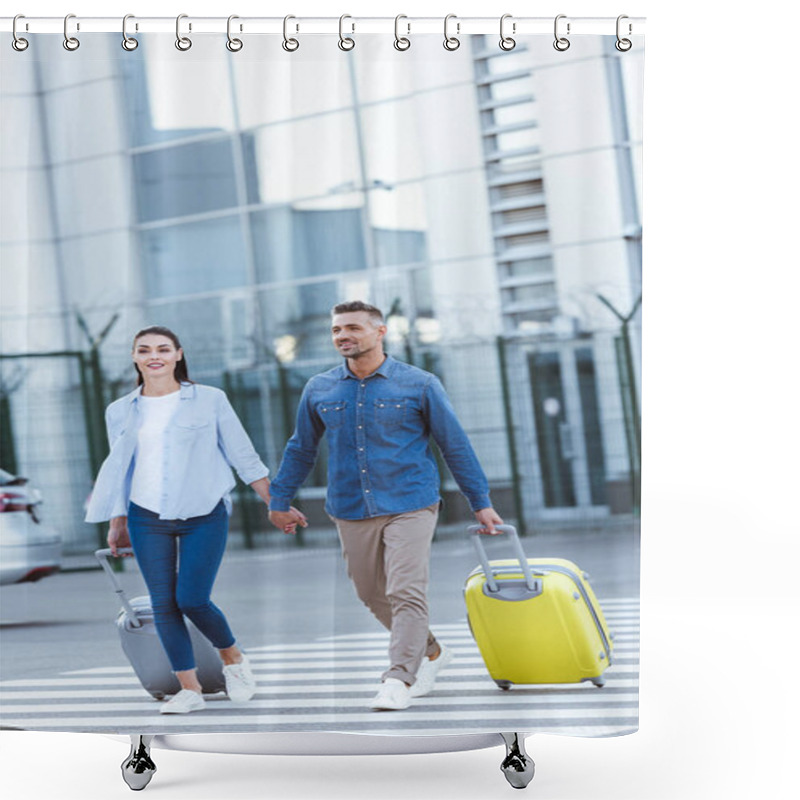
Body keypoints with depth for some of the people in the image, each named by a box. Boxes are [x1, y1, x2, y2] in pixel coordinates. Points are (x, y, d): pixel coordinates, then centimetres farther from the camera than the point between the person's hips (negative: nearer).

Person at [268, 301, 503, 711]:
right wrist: (280, 500, 19)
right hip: (351, 513, 4)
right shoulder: (319, 390, 5)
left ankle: (399, 680, -11)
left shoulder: (419, 385, -2)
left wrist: (480, 503, 4)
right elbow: (300, 449, 18)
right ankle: (430, 653, 33)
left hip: (409, 507, -4)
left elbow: (456, 446, 3)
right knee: (373, 596, 12)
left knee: (406, 593, -14)